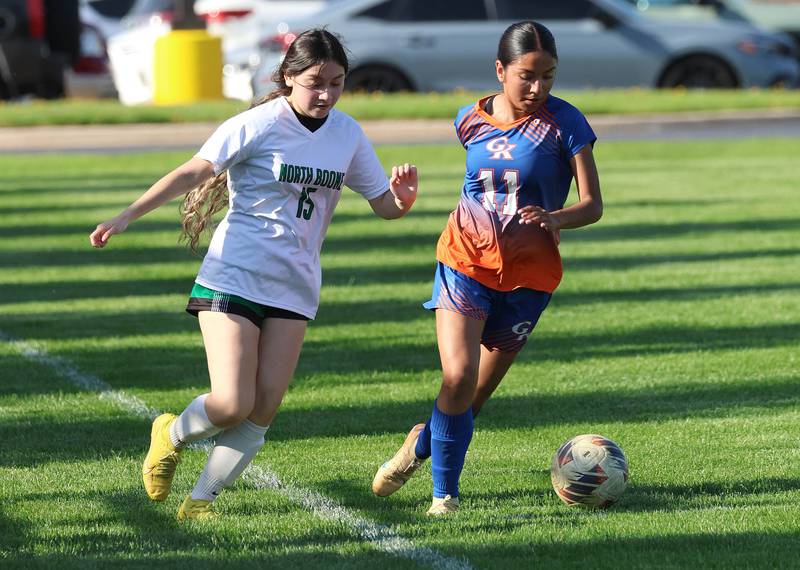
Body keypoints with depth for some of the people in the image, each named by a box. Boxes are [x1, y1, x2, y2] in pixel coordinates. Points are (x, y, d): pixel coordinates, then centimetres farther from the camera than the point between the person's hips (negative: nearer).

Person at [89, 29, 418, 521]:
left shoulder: (347, 134, 5)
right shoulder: (260, 125, -11)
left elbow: (383, 204, 12)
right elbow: (194, 173, -18)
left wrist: (402, 199, -13)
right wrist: (128, 216, -27)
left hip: (293, 290, 5)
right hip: (233, 277, -5)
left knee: (264, 409, -6)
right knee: (232, 404, -13)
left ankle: (201, 499, 9)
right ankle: (172, 434, 19)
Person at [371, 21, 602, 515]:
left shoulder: (564, 122, -9)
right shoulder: (471, 121, 1)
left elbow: (593, 205, -11)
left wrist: (555, 219, -30)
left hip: (527, 276, -1)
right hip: (466, 261, 1)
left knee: (478, 392, 6)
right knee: (459, 377, -18)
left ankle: (423, 443, 36)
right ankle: (445, 493, -3)